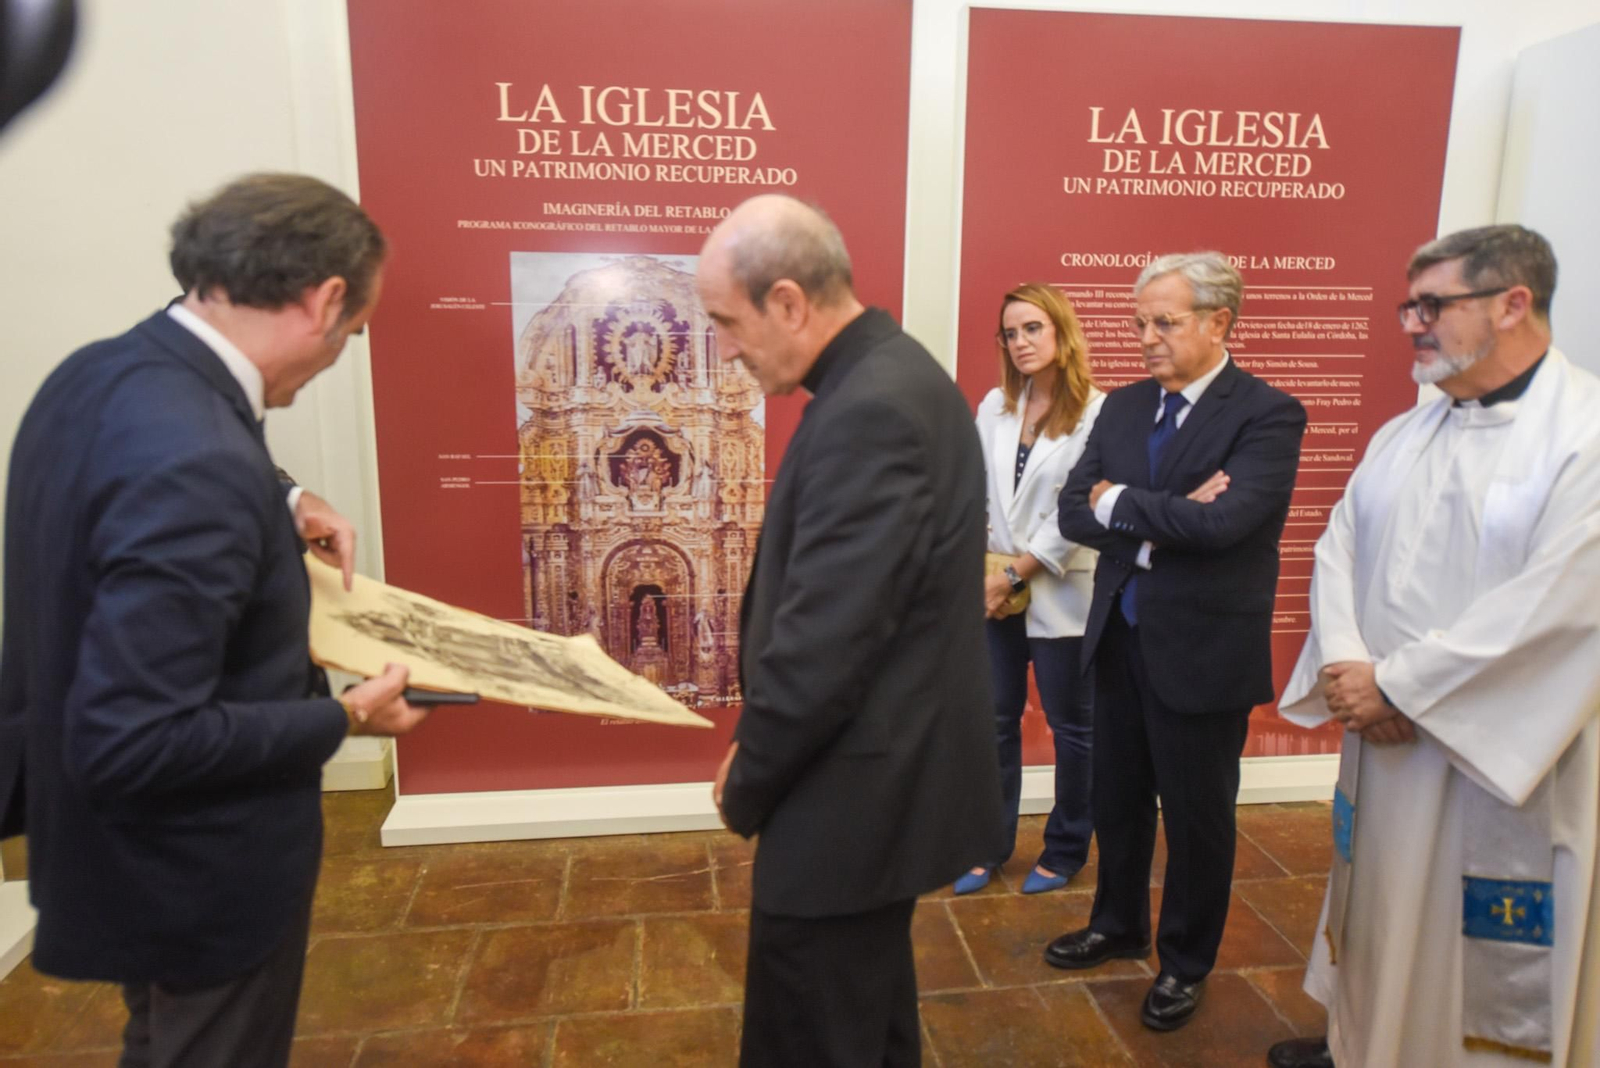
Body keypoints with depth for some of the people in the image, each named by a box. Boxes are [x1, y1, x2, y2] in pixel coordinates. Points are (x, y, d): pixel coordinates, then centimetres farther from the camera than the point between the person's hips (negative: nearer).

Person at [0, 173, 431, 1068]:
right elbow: (133, 744, -33)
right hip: (199, 871, -8)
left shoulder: (100, 373, -5)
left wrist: (271, 517, 5)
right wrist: (343, 719, -22)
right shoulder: (195, 459, -35)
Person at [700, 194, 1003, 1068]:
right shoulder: (891, 377, 7)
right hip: (884, 779, 10)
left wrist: (746, 785, -8)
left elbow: (824, 641, -26)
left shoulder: (868, 412, -25)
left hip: (852, 798, -9)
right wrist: (757, 751, 11)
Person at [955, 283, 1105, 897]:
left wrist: (1015, 576, -13)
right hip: (992, 591, 5)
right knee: (996, 722, 13)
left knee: (1072, 728, 12)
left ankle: (1065, 851, 30)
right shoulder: (995, 406, 4)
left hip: (1060, 594, -4)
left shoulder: (1096, 413, -12)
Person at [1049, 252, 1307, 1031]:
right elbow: (1075, 511, -3)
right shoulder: (1123, 406, 5)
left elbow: (1223, 522, -28)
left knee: (1196, 815, 12)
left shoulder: (1267, 414, -14)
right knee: (1117, 799, 20)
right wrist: (1161, 523, -19)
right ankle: (1119, 926, 44)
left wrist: (1120, 504, -15)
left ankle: (1186, 962, 35)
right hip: (1120, 636, 6)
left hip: (1203, 647, -5)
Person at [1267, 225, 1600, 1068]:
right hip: (1382, 740, 6)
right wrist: (1344, 665, -11)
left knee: (1486, 944, 9)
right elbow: (1337, 550, 5)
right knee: (1377, 908, 21)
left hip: (1501, 755, -6)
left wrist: (1396, 685, -18)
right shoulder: (1400, 437, 8)